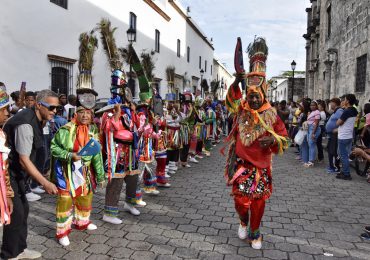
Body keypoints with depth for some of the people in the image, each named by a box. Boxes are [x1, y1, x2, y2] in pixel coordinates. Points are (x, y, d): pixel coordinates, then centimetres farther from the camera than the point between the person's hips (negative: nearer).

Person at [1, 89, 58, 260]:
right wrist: (45, 183, -28)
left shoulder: (37, 119, 2)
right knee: (16, 212, -3)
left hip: (15, 171, 9)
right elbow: (24, 160, -28)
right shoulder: (26, 125, -27)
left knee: (23, 209, 14)